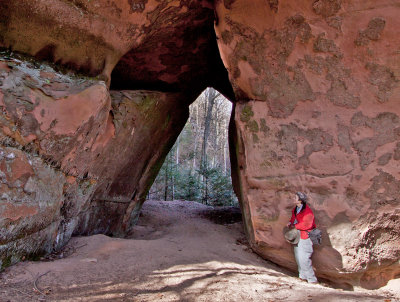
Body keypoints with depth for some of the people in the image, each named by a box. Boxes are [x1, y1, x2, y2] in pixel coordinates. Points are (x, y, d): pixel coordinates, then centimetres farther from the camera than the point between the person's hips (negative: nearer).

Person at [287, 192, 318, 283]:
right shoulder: (295, 209, 10)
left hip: (305, 238, -9)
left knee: (304, 259, -11)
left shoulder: (307, 211, -18)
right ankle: (303, 276, 29)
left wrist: (295, 226, -15)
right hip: (297, 236, 9)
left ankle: (312, 279, 0)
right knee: (298, 257, 15)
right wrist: (290, 223, 4)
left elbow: (306, 224, -24)